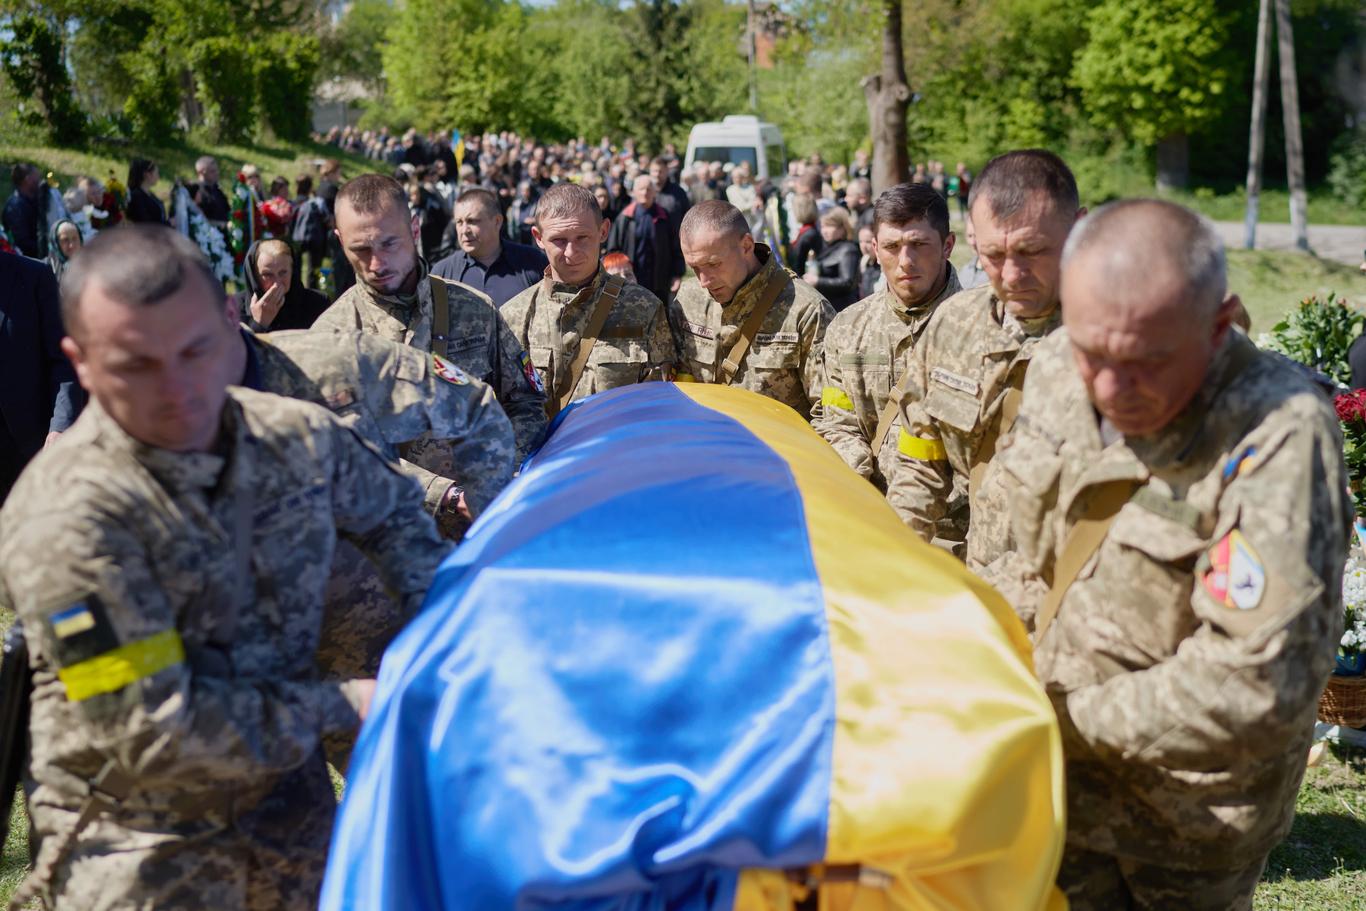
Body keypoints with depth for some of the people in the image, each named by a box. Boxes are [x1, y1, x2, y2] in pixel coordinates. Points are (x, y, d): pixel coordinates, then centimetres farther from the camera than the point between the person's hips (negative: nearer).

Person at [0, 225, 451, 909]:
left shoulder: (300, 437, -7)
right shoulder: (67, 515, -25)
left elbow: (393, 512, 15)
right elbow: (153, 735, -25)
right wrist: (339, 705, -17)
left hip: (293, 804, 5)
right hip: (140, 845, -5)